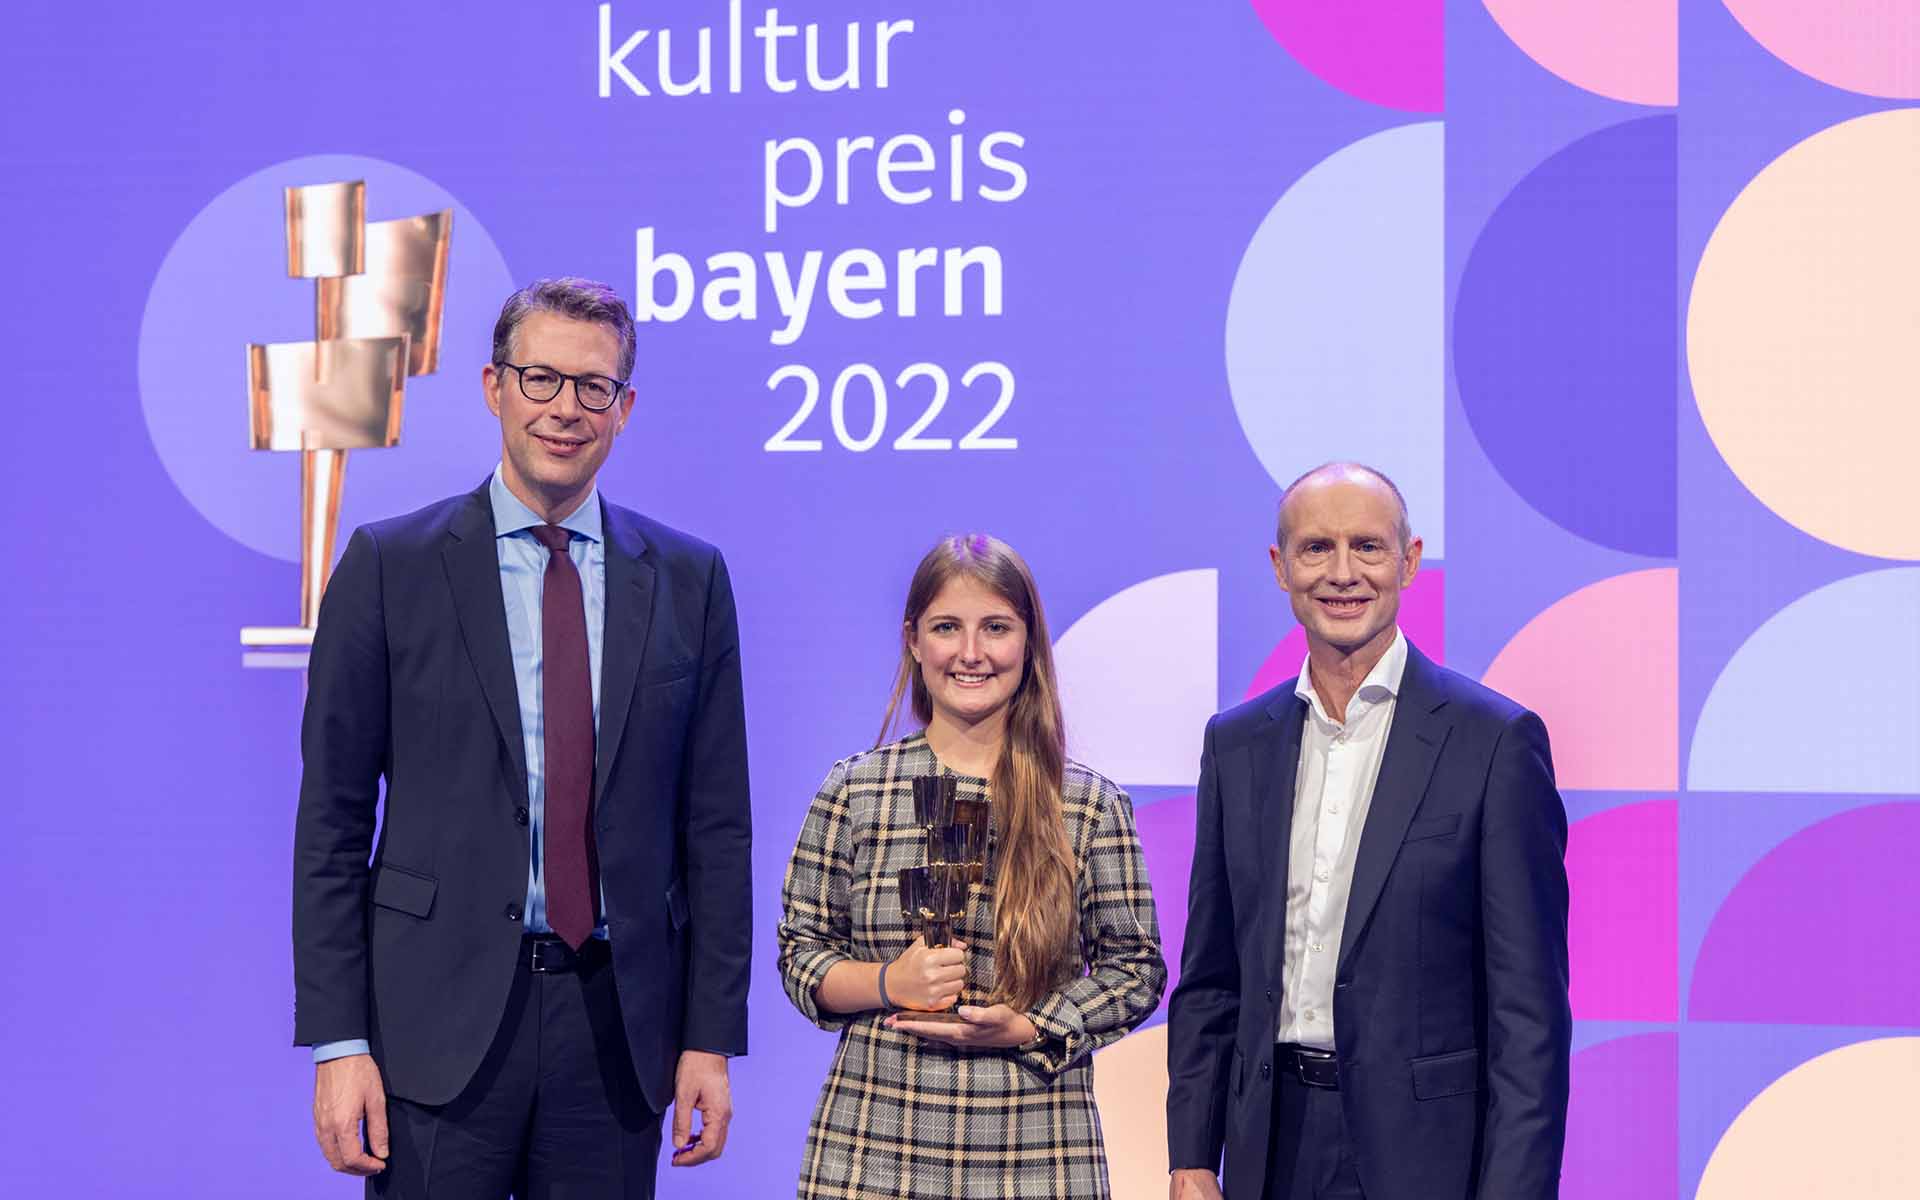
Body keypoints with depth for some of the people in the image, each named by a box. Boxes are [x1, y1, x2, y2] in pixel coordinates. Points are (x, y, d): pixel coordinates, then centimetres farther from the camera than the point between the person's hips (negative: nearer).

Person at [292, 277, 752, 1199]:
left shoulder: (689, 580, 7)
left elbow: (715, 824, 8)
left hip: (619, 1025, 2)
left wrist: (711, 1037, 3)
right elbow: (331, 819, 0)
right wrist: (337, 1041, -7)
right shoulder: (389, 566, 1)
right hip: (439, 1016, -2)